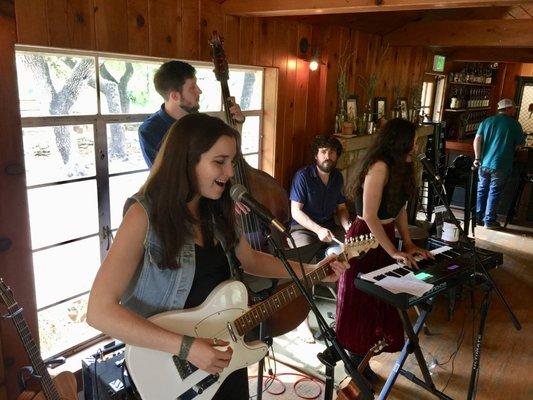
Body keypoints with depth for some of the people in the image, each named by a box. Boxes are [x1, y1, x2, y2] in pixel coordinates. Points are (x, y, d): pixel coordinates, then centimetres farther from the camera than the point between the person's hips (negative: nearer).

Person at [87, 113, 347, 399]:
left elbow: (250, 260, 12)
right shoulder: (145, 215, -22)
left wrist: (311, 271, 3)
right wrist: (185, 347, -29)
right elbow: (99, 310, -25)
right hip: (169, 369, -6)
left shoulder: (217, 210, -2)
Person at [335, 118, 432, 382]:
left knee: (378, 299, 16)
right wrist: (394, 251, -20)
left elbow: (400, 207, 12)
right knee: (362, 300, 4)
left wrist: (408, 243, 4)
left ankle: (359, 357, 32)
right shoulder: (380, 166, -22)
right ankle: (356, 358, 22)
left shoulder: (398, 167, 7)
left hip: (384, 235, 9)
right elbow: (370, 216, -24)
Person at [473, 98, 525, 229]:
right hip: (501, 165, -4)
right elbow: (521, 142, 6)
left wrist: (477, 158, 1)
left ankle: (479, 217, 20)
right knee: (494, 192, 3)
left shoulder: (487, 121, 8)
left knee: (482, 190, 13)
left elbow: (477, 140, 0)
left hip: (484, 163, 4)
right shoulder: (514, 124, -3)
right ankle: (489, 221, 7)